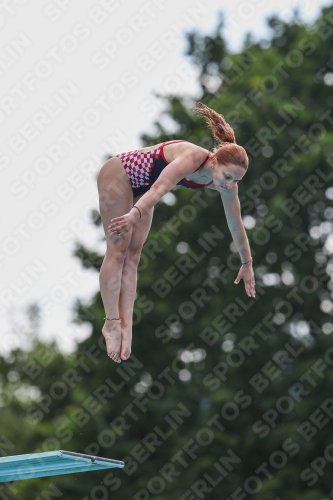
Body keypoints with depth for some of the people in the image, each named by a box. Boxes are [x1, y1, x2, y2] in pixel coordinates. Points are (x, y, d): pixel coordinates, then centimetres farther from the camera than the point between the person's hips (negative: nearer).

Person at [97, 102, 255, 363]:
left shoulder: (227, 185, -14)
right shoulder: (193, 157, -36)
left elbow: (236, 224, -1)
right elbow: (160, 188, -52)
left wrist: (247, 263, 8)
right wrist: (135, 215, -67)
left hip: (140, 189, 7)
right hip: (118, 175, -7)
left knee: (133, 254, 0)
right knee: (118, 250, -8)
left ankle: (125, 323, -5)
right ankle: (112, 322, -8)